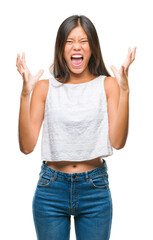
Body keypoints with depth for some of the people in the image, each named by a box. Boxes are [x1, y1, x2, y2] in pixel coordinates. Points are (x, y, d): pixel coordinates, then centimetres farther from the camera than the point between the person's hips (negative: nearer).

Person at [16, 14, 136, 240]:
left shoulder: (108, 84, 0)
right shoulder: (45, 87, 0)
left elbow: (117, 142, -12)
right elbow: (27, 146, -9)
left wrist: (124, 90, -18)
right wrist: (25, 93, -16)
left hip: (95, 190, 0)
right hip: (51, 190, 0)